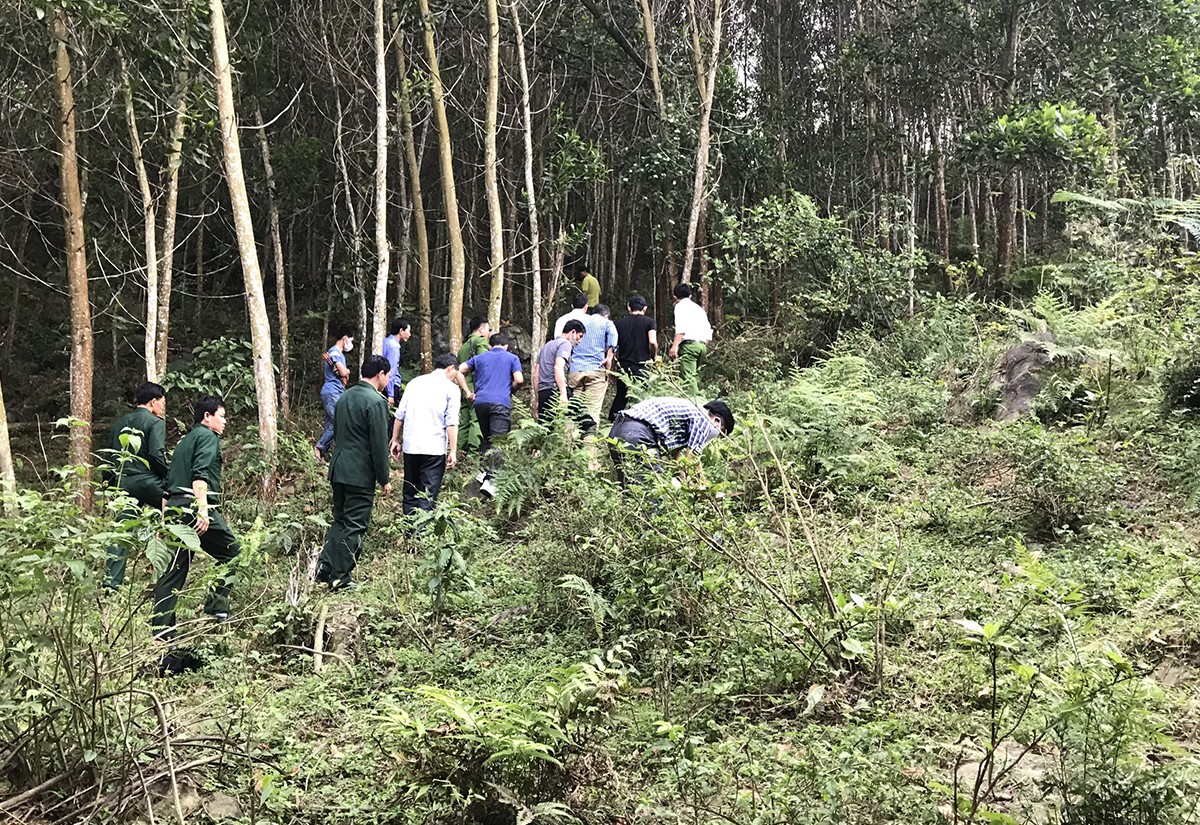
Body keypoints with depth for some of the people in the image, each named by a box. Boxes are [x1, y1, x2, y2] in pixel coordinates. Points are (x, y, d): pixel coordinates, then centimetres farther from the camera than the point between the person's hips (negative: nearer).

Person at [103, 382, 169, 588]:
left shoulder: (120, 423, 19)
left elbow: (109, 456, 20)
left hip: (122, 483, 6)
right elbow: (157, 454, -14)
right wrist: (170, 478, -3)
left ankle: (111, 581, 2)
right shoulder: (155, 422, -2)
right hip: (147, 480, -6)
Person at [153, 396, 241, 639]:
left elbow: (170, 479, 25)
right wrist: (202, 508, -24)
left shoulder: (185, 440, 27)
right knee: (232, 553, 3)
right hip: (195, 506, -9)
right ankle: (216, 607, -3)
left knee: (176, 569, 7)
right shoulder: (208, 436, 0)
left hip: (175, 507, 9)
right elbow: (200, 474, -16)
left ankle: (162, 629, 5)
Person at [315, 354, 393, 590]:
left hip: (338, 470, 8)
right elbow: (379, 444, -16)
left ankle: (325, 566, 11)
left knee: (340, 521, 18)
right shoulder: (375, 401, -15)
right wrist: (385, 479, -8)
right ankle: (340, 579, 4)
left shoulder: (345, 396, 11)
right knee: (354, 526, 0)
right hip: (360, 473, -8)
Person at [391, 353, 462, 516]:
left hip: (410, 447, 5)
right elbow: (451, 423, -8)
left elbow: (399, 415, 11)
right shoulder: (451, 388, 0)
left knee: (410, 492, 14)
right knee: (428, 496, -3)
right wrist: (453, 451, -8)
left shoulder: (415, 382, 14)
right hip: (435, 448, -5)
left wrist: (395, 440, 17)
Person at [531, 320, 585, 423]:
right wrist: (563, 394, -24)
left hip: (542, 394, 8)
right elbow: (558, 368, -16)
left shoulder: (546, 346, 27)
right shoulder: (565, 344, 1)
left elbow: (536, 375, 25)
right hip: (555, 390, -8)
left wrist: (537, 400, 26)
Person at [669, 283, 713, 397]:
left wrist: (675, 345, -19)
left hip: (689, 344, -8)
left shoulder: (681, 305, 4)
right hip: (702, 345, 8)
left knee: (688, 377, -15)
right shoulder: (698, 308, 26)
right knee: (695, 377, 12)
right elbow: (709, 332, 20)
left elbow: (681, 327, -13)